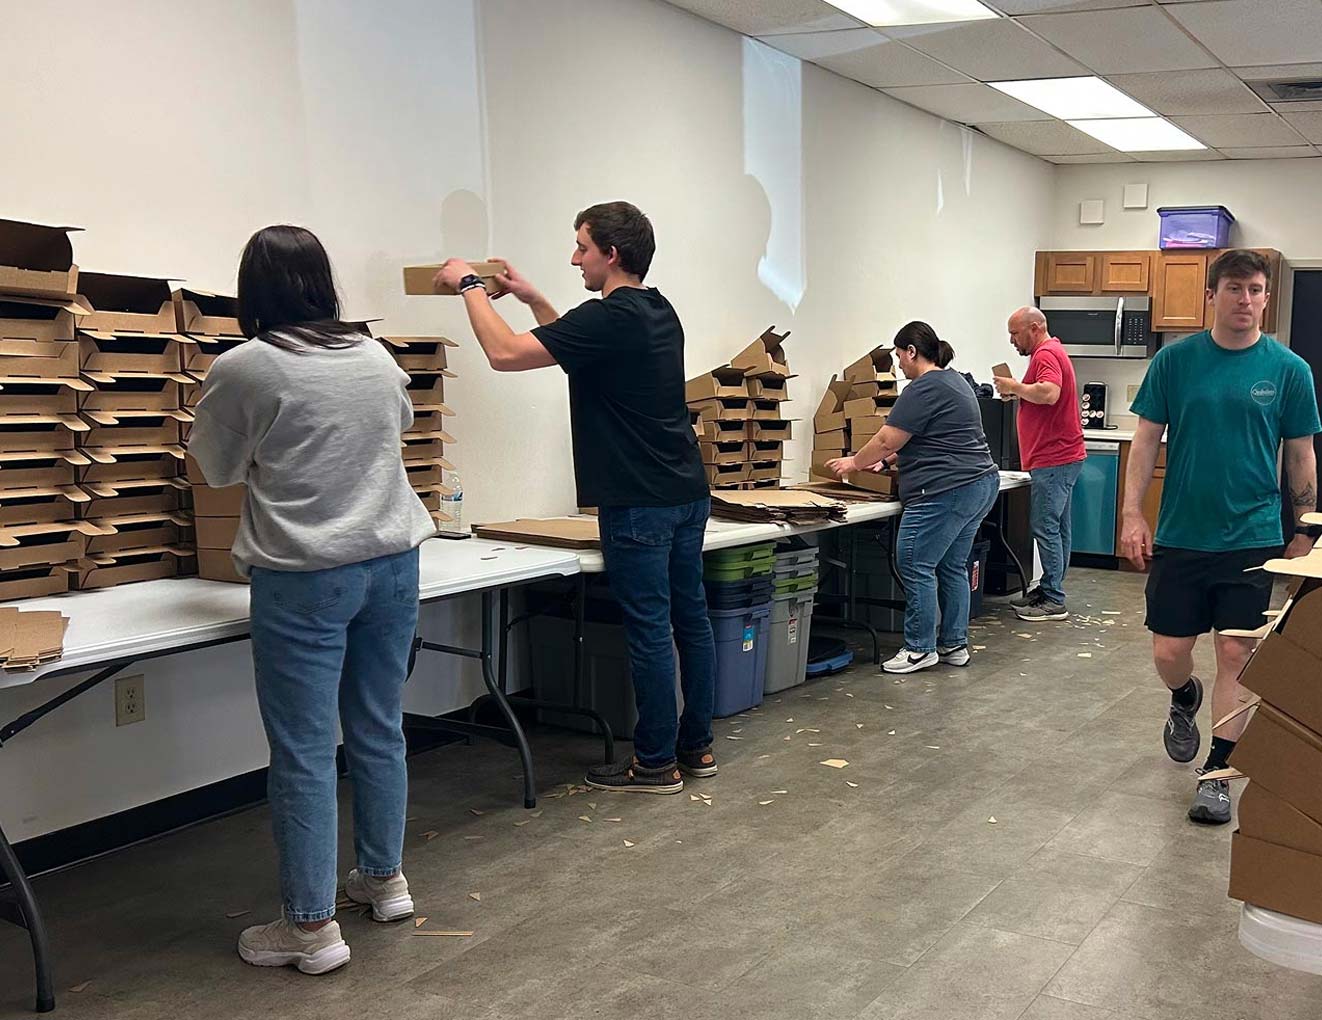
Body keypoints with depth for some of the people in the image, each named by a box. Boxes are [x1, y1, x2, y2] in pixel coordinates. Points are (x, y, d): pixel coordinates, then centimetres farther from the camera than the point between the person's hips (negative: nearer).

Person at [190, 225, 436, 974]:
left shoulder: (243, 369, -9)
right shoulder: (375, 355, 6)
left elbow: (220, 470, 5)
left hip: (305, 576, -5)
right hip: (393, 560, 6)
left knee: (304, 751, 2)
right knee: (380, 729, 17)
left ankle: (312, 926, 9)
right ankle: (385, 879, 31)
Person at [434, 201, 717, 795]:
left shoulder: (607, 317, -16)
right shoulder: (659, 312, 13)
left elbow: (505, 353, -16)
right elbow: (583, 349, 29)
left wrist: (471, 286, -3)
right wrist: (532, 299, 25)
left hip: (639, 505, -9)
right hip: (688, 495, 9)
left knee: (649, 630, -2)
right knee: (690, 619, 13)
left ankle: (656, 763, 8)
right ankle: (695, 746, 23)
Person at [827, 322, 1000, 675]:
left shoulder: (923, 390, -14)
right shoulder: (955, 381, 18)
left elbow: (886, 440, -13)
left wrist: (854, 463, 3)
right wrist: (886, 459, 26)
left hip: (946, 493, -11)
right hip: (981, 486, 11)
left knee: (916, 566, -3)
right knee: (952, 567, 14)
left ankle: (920, 649, 3)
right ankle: (954, 645, 19)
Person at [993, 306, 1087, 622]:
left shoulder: (1046, 354, -14)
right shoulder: (1051, 352, 20)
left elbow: (1049, 393, -31)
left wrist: (1015, 386, -17)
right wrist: (1018, 393, 9)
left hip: (1054, 459, -11)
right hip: (1061, 456, 11)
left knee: (1046, 528, -8)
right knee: (1056, 528, 14)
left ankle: (1054, 601, -4)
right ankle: (1049, 591, 21)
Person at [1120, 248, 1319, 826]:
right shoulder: (1175, 360, -1)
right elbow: (1146, 439, 2)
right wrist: (1133, 514, -5)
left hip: (1252, 539, 0)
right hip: (1179, 535, 1)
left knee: (1236, 655, 3)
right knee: (1169, 653, 5)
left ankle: (1217, 772, 16)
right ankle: (1185, 701, 40)